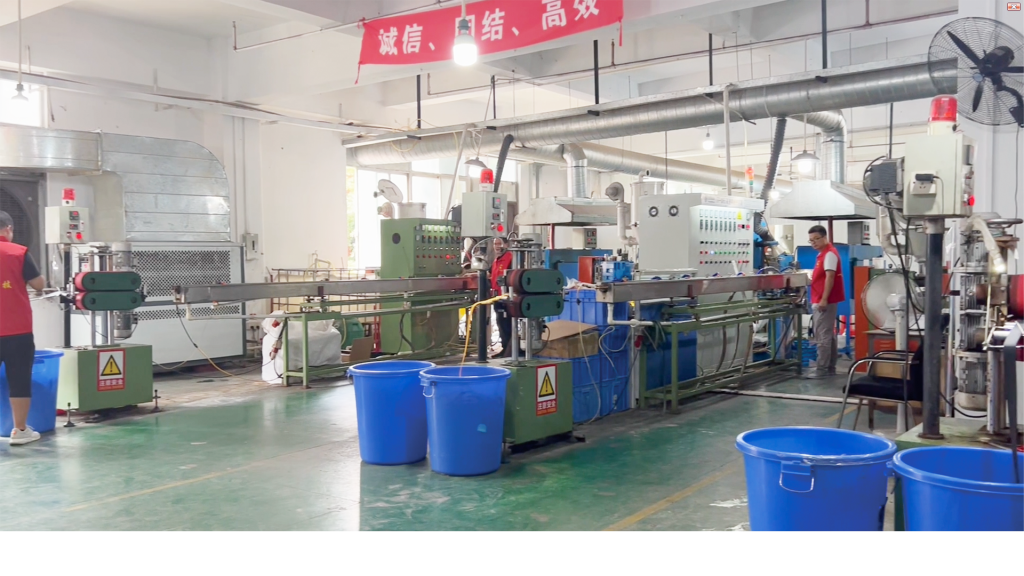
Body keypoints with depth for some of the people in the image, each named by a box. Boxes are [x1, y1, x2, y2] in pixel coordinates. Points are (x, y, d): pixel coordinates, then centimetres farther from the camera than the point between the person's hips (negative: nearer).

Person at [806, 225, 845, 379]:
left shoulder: (829, 253, -14)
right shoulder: (823, 254, 18)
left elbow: (830, 277, -21)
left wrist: (824, 299, -24)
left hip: (824, 301, -11)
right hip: (820, 300, 11)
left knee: (822, 336, -9)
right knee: (828, 335, 13)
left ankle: (822, 369, -7)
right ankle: (829, 367, 18)